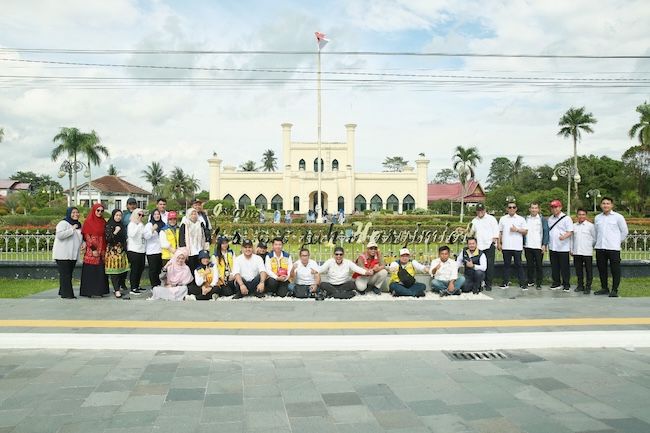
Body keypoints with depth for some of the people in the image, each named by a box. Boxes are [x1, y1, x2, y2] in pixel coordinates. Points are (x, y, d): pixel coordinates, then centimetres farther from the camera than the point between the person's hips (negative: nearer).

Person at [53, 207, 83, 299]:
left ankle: (62, 292, 18)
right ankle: (66, 294, -6)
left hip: (73, 255, 8)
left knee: (69, 274, 9)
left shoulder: (78, 225, 17)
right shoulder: (63, 223, -8)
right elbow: (59, 235, -24)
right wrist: (72, 229, -22)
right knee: (65, 274, -8)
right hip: (63, 255, -8)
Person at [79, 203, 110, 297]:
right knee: (90, 271, -2)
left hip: (102, 250, 5)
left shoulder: (103, 222, 12)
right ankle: (88, 291, 3)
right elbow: (86, 236, -7)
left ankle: (100, 290, 9)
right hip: (91, 250, -5)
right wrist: (93, 249, -14)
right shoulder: (88, 221, -2)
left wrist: (104, 250, 4)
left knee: (101, 271, 4)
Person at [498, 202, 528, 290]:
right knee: (506, 264, 7)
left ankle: (522, 283, 4)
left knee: (519, 265, 0)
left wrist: (517, 230, -12)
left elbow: (526, 231, 3)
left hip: (517, 246, -2)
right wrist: (499, 243, 5)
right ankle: (506, 282, 15)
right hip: (506, 246, 2)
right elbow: (499, 232, 11)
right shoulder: (503, 219, 10)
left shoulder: (521, 219, 6)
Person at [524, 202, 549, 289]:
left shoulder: (542, 219, 0)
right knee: (529, 265, 9)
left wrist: (544, 245, -9)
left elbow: (546, 232, -2)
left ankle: (538, 283, 7)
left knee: (538, 266, 1)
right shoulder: (526, 219, 10)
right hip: (528, 246, 3)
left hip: (538, 247, -3)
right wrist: (523, 244, 8)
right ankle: (530, 281, 20)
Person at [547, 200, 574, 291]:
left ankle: (566, 284, 9)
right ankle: (556, 282, 20)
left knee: (564, 267, 0)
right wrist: (546, 244, 14)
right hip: (552, 247, 6)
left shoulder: (566, 218, -5)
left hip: (563, 248, -5)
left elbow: (570, 231, -10)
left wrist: (564, 236, -29)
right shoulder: (550, 219, 14)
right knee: (554, 267, 10)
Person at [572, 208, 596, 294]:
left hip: (587, 252, -4)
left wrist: (590, 246, 2)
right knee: (578, 270, 10)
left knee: (588, 270, 1)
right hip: (576, 252, 4)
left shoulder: (590, 226, -1)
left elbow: (595, 238, 3)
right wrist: (571, 249, 14)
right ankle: (580, 285, 20)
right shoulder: (574, 226, 10)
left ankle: (588, 287, 8)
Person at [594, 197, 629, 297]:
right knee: (601, 269, 9)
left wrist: (618, 241, 8)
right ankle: (604, 288, 20)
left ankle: (614, 290, 6)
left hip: (613, 248, -4)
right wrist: (598, 242, 14)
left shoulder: (618, 217, 0)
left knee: (615, 270, -1)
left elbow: (624, 231, 6)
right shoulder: (597, 218, 11)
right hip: (600, 248, 4)